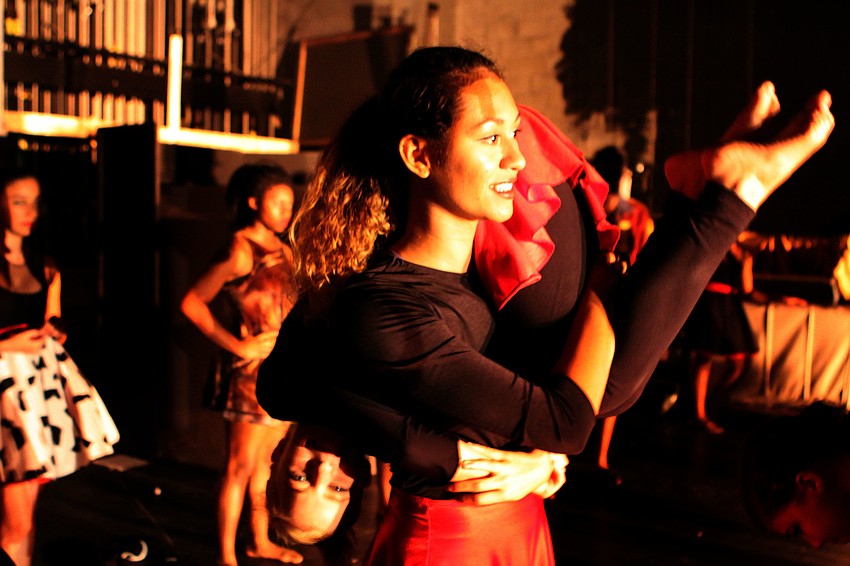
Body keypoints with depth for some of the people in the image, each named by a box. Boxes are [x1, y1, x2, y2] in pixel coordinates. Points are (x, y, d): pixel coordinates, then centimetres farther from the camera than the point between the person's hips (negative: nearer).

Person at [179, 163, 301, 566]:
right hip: (251, 371, -7)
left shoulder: (283, 251, 9)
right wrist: (235, 345, -15)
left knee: (267, 461, 17)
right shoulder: (240, 250, -13)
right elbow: (192, 303, -16)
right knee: (241, 466, 0)